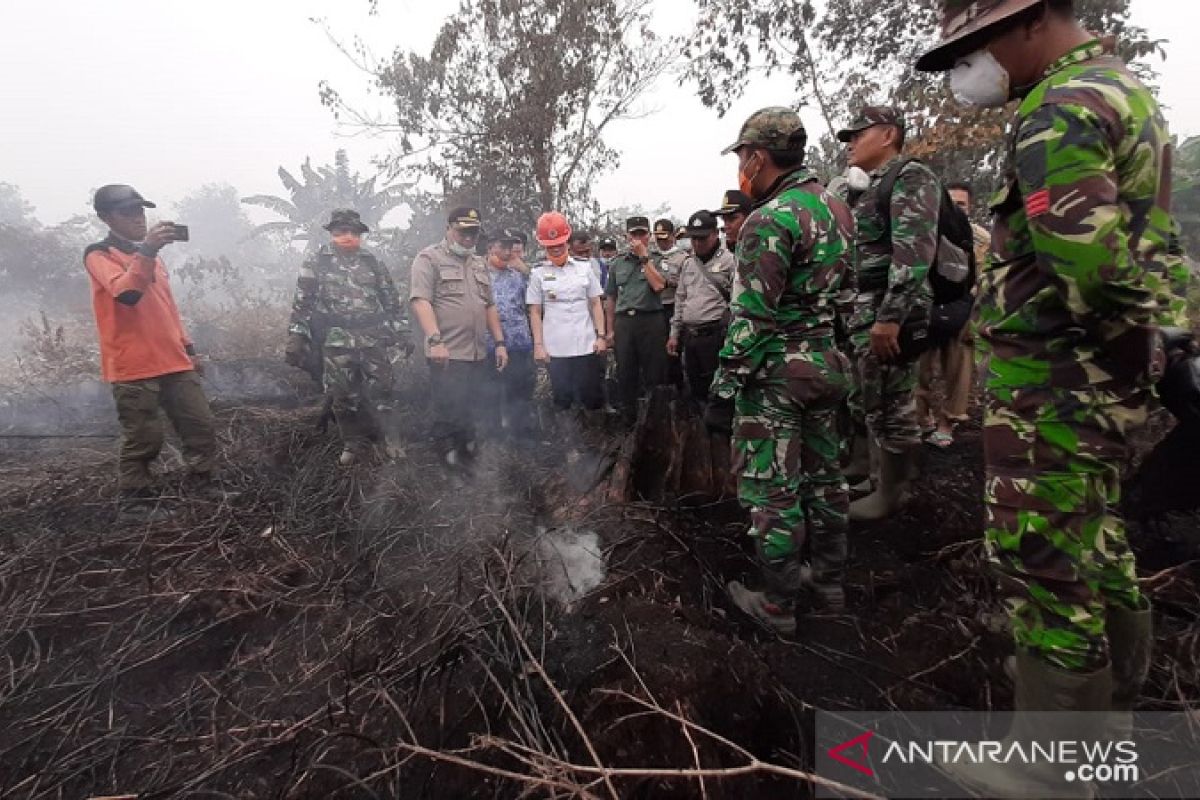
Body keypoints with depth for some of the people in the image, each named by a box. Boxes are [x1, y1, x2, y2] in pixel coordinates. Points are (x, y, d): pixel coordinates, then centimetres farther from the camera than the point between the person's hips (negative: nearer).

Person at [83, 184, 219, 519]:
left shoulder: (150, 252, 20)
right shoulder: (98, 254, -3)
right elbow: (127, 293, -24)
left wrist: (188, 347, 20)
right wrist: (146, 251, -31)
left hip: (174, 361, 7)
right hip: (133, 367, -7)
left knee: (202, 426, 7)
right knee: (143, 440, 0)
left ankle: (205, 487, 21)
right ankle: (134, 503, 16)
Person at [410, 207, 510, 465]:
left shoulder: (479, 264, 19)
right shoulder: (429, 258, -2)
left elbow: (490, 306, 22)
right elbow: (420, 300, -14)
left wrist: (499, 342, 15)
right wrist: (435, 340, -25)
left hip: (478, 355, 6)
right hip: (447, 354, -6)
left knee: (470, 412, 13)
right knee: (449, 412, -1)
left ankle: (467, 451, 27)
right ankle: (448, 455, 12)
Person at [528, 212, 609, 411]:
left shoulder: (584, 266, 5)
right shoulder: (538, 273, 2)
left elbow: (596, 304, 7)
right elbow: (535, 312, 4)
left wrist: (601, 336, 0)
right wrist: (538, 345, -2)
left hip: (587, 346, 1)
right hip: (556, 349, -1)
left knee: (593, 398, 6)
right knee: (562, 401, 7)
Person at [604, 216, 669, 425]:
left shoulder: (656, 260, 7)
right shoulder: (617, 263, 14)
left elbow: (658, 285, -12)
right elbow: (610, 298, 15)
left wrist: (644, 257, -8)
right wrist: (610, 329, 11)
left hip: (651, 320, -3)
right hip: (623, 321, 3)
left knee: (653, 372, 0)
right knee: (625, 373, 8)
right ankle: (628, 418, 21)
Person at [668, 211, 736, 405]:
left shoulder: (728, 261, -5)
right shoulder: (687, 263, 16)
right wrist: (674, 334, 17)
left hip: (715, 336, -7)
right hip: (689, 337, 7)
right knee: (695, 389, 14)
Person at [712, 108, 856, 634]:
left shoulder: (770, 219, -18)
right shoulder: (836, 207, 11)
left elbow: (754, 314, -21)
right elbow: (842, 287, 15)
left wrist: (729, 371, -11)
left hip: (774, 373, -9)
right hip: (826, 363, 9)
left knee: (772, 490, 2)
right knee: (823, 475, 18)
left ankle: (777, 604, 16)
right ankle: (829, 581, 34)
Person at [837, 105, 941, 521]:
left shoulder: (911, 177, -6)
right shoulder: (866, 190, 22)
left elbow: (914, 251, -19)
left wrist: (890, 315, -27)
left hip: (888, 313, -9)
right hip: (859, 312, 9)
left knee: (889, 408, -1)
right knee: (862, 403, 15)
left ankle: (891, 494, 12)